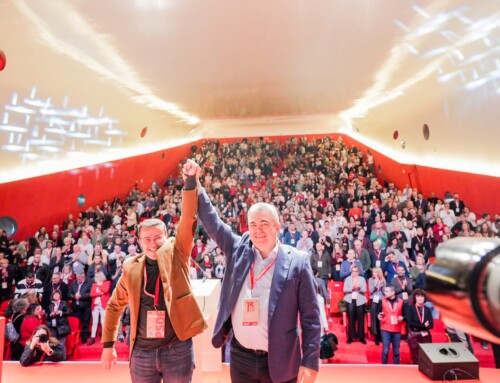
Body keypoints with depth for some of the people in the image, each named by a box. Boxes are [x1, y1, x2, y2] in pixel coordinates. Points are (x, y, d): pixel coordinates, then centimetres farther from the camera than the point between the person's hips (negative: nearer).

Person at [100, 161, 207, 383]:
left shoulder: (175, 254, -5)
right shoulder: (131, 268, 1)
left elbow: (188, 217, -18)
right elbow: (114, 306, 12)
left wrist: (191, 180, -26)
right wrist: (108, 345, 10)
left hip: (177, 349, -2)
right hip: (142, 352, 2)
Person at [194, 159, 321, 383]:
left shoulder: (297, 261, -11)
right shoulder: (239, 249, -1)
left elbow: (310, 317, -8)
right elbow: (212, 223, 1)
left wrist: (310, 361, -9)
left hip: (279, 361, -3)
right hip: (241, 358, 3)